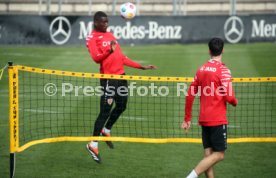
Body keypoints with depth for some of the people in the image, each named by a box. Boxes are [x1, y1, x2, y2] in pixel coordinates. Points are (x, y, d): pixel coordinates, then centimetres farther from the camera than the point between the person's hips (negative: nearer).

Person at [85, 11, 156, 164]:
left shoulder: (110, 35, 20)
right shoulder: (92, 38, -5)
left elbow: (121, 57, 23)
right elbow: (96, 58, -19)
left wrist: (141, 67, 21)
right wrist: (109, 51, -38)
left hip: (120, 75, 8)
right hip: (108, 77, -8)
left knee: (121, 107, 14)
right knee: (105, 111, -8)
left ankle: (106, 131, 36)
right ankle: (93, 144, 1)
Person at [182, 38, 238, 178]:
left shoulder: (201, 69, 8)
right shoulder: (223, 70, -12)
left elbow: (190, 95, 9)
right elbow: (229, 97, -17)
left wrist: (187, 118, 16)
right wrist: (235, 102, 6)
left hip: (204, 119, 7)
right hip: (218, 120, -7)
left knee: (208, 154, 9)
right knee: (219, 155, -2)